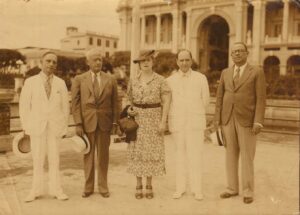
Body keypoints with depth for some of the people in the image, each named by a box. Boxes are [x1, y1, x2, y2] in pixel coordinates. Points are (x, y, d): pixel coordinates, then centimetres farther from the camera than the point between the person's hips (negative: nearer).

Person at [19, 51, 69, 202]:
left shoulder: (61, 83, 7)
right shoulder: (30, 82, 3)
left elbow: (65, 107, 9)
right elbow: (24, 106, 3)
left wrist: (64, 127, 5)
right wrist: (25, 127, 1)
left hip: (55, 127, 1)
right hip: (36, 126, -1)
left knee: (54, 159, 4)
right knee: (37, 160, 3)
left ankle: (55, 189, 12)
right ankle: (36, 190, 14)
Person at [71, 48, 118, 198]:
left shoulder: (110, 80, 6)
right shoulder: (79, 80, 2)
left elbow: (115, 102, 6)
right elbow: (75, 103, -1)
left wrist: (115, 122, -1)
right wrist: (78, 124, -8)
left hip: (105, 123, 1)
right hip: (87, 122, -1)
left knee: (103, 156, 8)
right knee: (88, 155, 8)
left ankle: (103, 186, 21)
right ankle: (88, 187, 20)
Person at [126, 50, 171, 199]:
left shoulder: (160, 80, -2)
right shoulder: (133, 81, 6)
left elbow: (166, 102, -5)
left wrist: (163, 121, -12)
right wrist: (129, 110, -5)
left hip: (154, 119, -2)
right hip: (137, 120, 2)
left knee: (152, 151, 2)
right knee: (137, 151, 3)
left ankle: (149, 186, 15)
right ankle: (139, 186, 14)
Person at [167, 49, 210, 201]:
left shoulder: (201, 78, 0)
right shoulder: (170, 80, 2)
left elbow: (205, 100, 7)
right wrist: (177, 115, 9)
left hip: (195, 122, -1)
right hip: (177, 122, 1)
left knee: (196, 155, -1)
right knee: (180, 155, 10)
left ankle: (197, 189, 10)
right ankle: (180, 188, 19)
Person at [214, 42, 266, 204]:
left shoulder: (257, 72, -2)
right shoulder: (225, 73, 10)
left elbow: (261, 99, -8)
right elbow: (220, 97, 10)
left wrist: (258, 122, -16)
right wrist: (217, 119, 3)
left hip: (247, 120, -4)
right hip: (228, 119, 4)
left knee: (247, 156, 0)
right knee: (231, 155, 8)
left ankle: (248, 191, 13)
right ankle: (232, 188, 20)